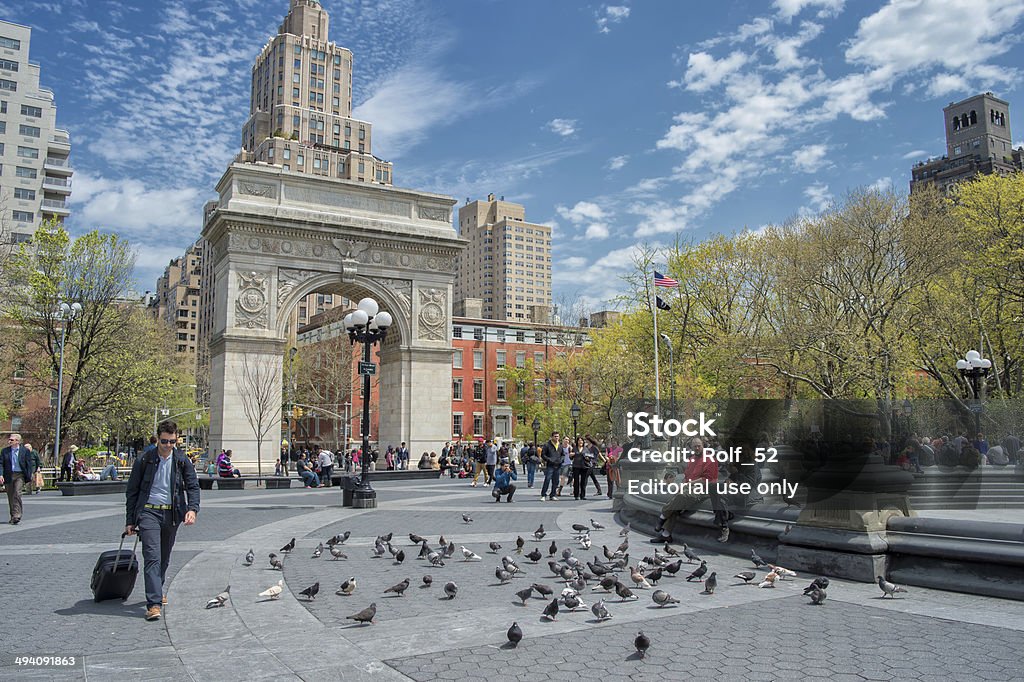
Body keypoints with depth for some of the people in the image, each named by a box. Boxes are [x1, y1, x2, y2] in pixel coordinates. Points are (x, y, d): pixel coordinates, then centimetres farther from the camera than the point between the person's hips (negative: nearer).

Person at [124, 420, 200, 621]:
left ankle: (157, 592, 35)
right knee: (152, 557, -13)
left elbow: (193, 486, 2)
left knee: (164, 558, 15)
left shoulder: (182, 461, 3)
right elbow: (132, 490, 5)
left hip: (172, 514, 3)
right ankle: (154, 603, -16)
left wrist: (192, 509, -16)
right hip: (148, 512, -3)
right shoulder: (145, 459, -1)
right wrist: (130, 521, 3)